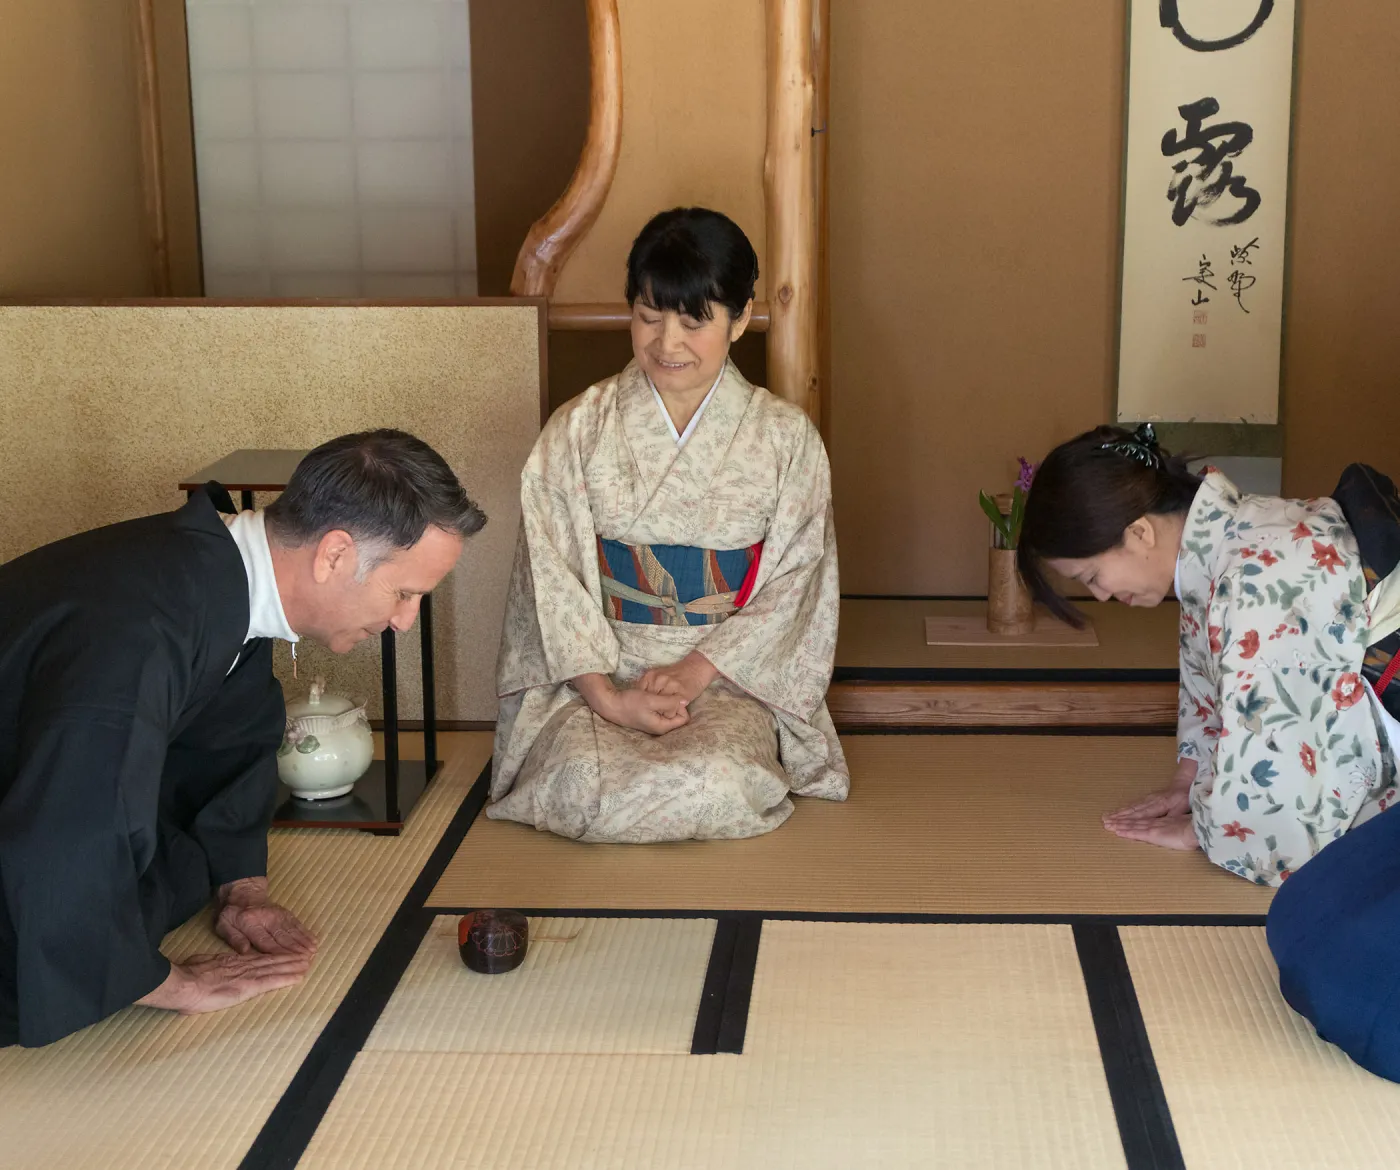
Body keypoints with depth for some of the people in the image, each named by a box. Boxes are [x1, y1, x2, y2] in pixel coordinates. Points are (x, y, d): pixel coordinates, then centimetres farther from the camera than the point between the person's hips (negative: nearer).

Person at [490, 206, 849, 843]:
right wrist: (607, 695, -16)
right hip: (596, 672, 0)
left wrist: (697, 670, -13)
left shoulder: (785, 438, 3)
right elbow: (554, 580, -2)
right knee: (580, 784, -30)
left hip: (730, 676, 0)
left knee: (714, 783, -32)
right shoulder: (577, 431, 3)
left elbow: (794, 585, 0)